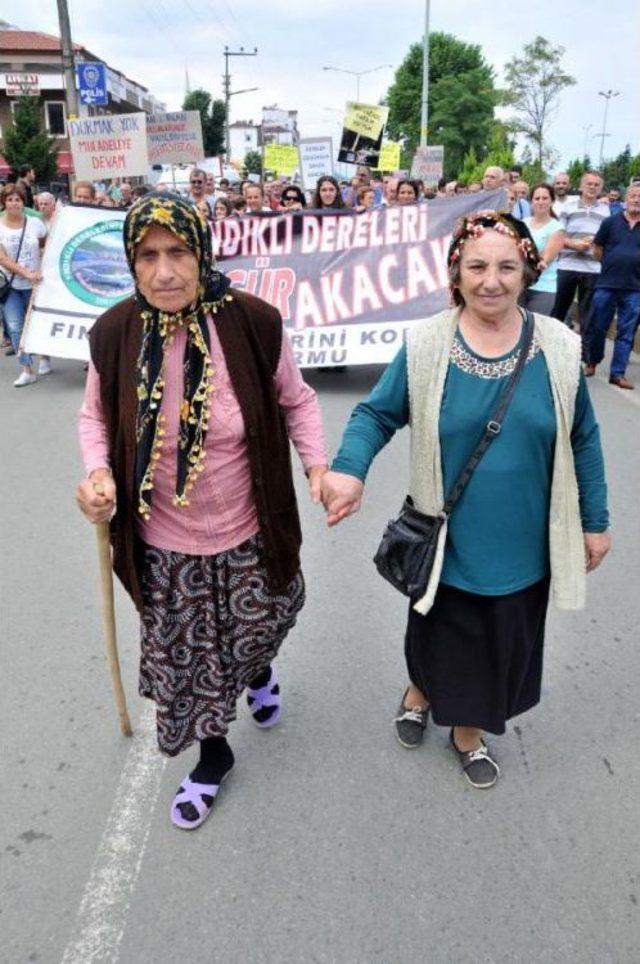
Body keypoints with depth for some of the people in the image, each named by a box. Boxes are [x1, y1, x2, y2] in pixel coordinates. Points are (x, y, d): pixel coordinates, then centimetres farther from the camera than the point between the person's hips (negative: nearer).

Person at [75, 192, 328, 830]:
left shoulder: (253, 322, -17)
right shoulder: (114, 334, -13)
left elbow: (295, 400, -1)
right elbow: (95, 416, 4)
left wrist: (317, 463, -15)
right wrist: (97, 471, -15)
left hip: (248, 534, 0)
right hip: (164, 544, 1)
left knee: (258, 629, 24)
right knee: (183, 657, 16)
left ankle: (259, 673, 65)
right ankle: (213, 756, 47)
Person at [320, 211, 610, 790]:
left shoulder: (559, 348, -6)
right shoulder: (425, 345, -10)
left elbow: (583, 439, 2)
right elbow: (377, 414, -6)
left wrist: (595, 522, 6)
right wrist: (350, 471, -26)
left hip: (523, 545, 2)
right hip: (447, 540, -1)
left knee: (502, 643, 18)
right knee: (441, 634, 20)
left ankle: (468, 730, 48)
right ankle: (421, 691, 56)